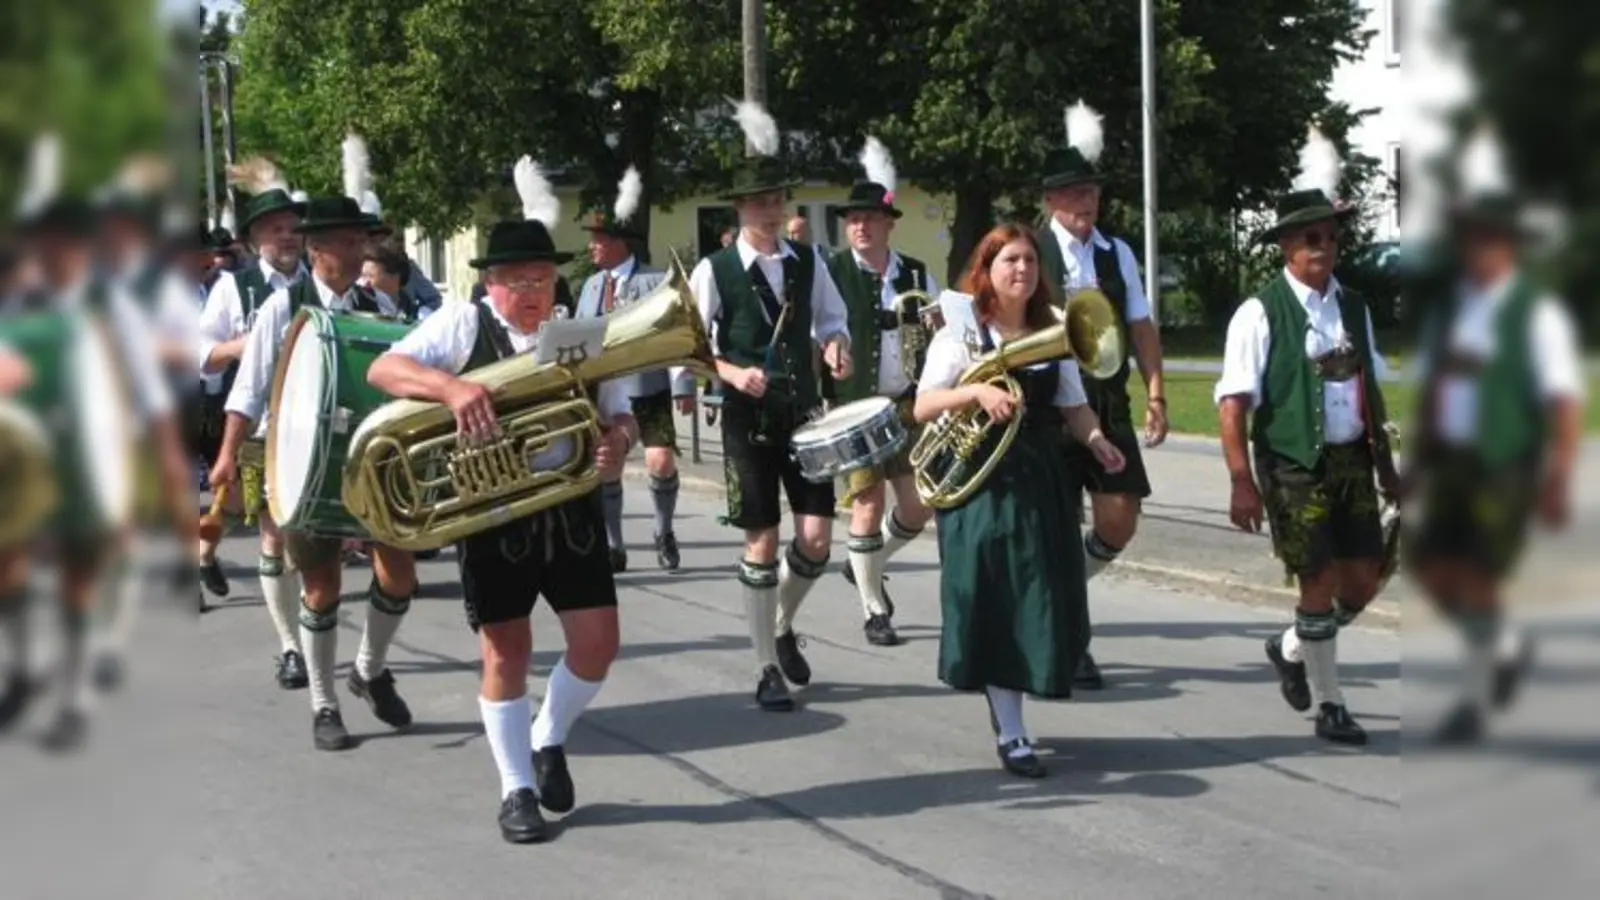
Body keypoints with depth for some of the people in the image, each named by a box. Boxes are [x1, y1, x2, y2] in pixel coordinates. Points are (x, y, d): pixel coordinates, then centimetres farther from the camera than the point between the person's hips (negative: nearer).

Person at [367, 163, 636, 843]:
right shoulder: (464, 325, -5)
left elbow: (619, 414, 11)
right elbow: (383, 370, -16)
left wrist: (617, 441, -13)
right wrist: (450, 386, -34)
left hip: (571, 508, 3)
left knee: (597, 642, 0)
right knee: (506, 650, 3)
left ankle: (549, 741, 29)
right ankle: (517, 791, 18)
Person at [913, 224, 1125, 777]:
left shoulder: (1053, 335, 11)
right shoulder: (961, 333, -3)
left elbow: (1073, 405, 12)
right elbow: (923, 408, -9)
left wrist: (1095, 439, -7)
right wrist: (975, 391, -25)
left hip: (1043, 479, 5)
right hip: (983, 480, -5)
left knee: (1047, 601, 4)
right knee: (996, 604, -6)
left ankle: (1003, 698, 25)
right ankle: (1010, 734, -1)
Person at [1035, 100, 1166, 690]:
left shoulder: (1118, 254, 11)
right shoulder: (1032, 253, -5)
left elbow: (1141, 326, 10)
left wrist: (1155, 391, 0)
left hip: (1109, 405, 5)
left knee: (1120, 518, -1)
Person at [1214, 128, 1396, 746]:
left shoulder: (1353, 309, 9)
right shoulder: (1261, 313, -10)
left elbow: (1372, 390, 16)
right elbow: (1233, 402, -14)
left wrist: (1385, 462, 15)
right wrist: (1242, 481, -19)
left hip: (1353, 462, 6)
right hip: (1294, 466, -6)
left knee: (1362, 582, 7)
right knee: (1320, 584, -1)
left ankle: (1292, 649, 35)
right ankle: (1327, 705, 15)